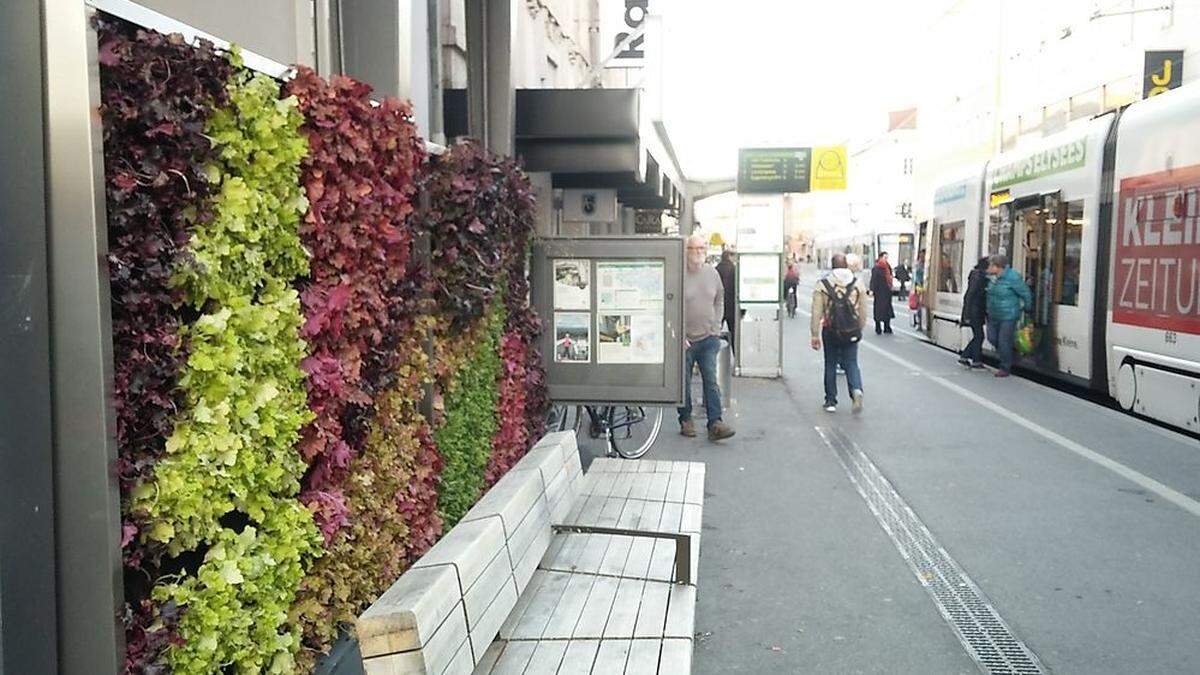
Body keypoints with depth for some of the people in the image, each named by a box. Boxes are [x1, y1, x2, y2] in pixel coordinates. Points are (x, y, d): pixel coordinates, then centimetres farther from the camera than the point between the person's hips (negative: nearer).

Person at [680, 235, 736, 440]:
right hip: (684, 340, -3)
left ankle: (715, 423, -4)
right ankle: (686, 420, 22)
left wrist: (716, 327, 8)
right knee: (684, 383, 7)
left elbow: (719, 301, 18)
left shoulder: (712, 274, 7)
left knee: (711, 381, -3)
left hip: (708, 338, 3)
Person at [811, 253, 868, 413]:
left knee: (831, 365, 11)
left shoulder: (822, 285, -5)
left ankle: (831, 401, 15)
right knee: (851, 364, 9)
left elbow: (817, 313, -7)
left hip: (830, 332, -1)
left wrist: (815, 335, -2)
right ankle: (857, 390, -16)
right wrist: (859, 330, 19)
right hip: (852, 332, 1)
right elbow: (863, 312, 6)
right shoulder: (858, 284, 2)